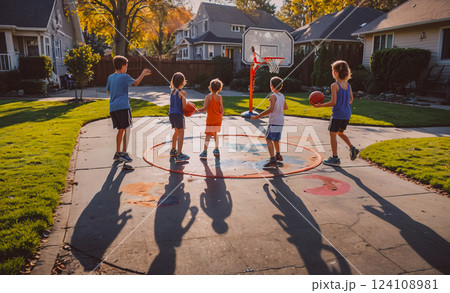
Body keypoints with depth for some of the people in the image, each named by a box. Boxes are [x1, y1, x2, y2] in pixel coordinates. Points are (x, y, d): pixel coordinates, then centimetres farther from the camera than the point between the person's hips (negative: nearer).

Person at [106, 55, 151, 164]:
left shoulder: (110, 77, 13)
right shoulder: (124, 77, -6)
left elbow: (108, 91, 23)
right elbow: (136, 83, 7)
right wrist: (143, 74, 17)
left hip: (113, 107, 7)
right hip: (123, 106, -7)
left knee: (120, 130, 15)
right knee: (126, 129, -3)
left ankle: (117, 153, 19)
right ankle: (124, 153, -7)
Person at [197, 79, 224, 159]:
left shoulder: (208, 97, -9)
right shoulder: (219, 97, 0)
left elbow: (205, 108, -19)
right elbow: (221, 109, 0)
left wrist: (197, 110, -9)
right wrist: (220, 118, 14)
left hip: (210, 119, -4)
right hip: (218, 119, 4)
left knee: (208, 135, -5)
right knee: (215, 134, 20)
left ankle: (205, 152, -13)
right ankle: (216, 150, 27)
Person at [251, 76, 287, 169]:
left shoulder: (273, 96, -12)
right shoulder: (282, 96, 11)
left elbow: (270, 109, -23)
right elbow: (285, 107, 23)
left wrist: (258, 116, -23)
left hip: (274, 122, -8)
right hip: (281, 121, 8)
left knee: (269, 139, -11)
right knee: (276, 139, 24)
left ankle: (273, 160, -21)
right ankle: (278, 155, 40)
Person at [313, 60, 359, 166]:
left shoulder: (335, 85, -14)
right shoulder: (348, 85, 8)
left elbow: (333, 102, -18)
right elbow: (351, 99, 14)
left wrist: (321, 105, -10)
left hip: (338, 114, -8)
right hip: (347, 114, 8)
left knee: (332, 134, 3)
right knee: (340, 133, 24)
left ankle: (335, 158, 6)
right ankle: (352, 148, 8)